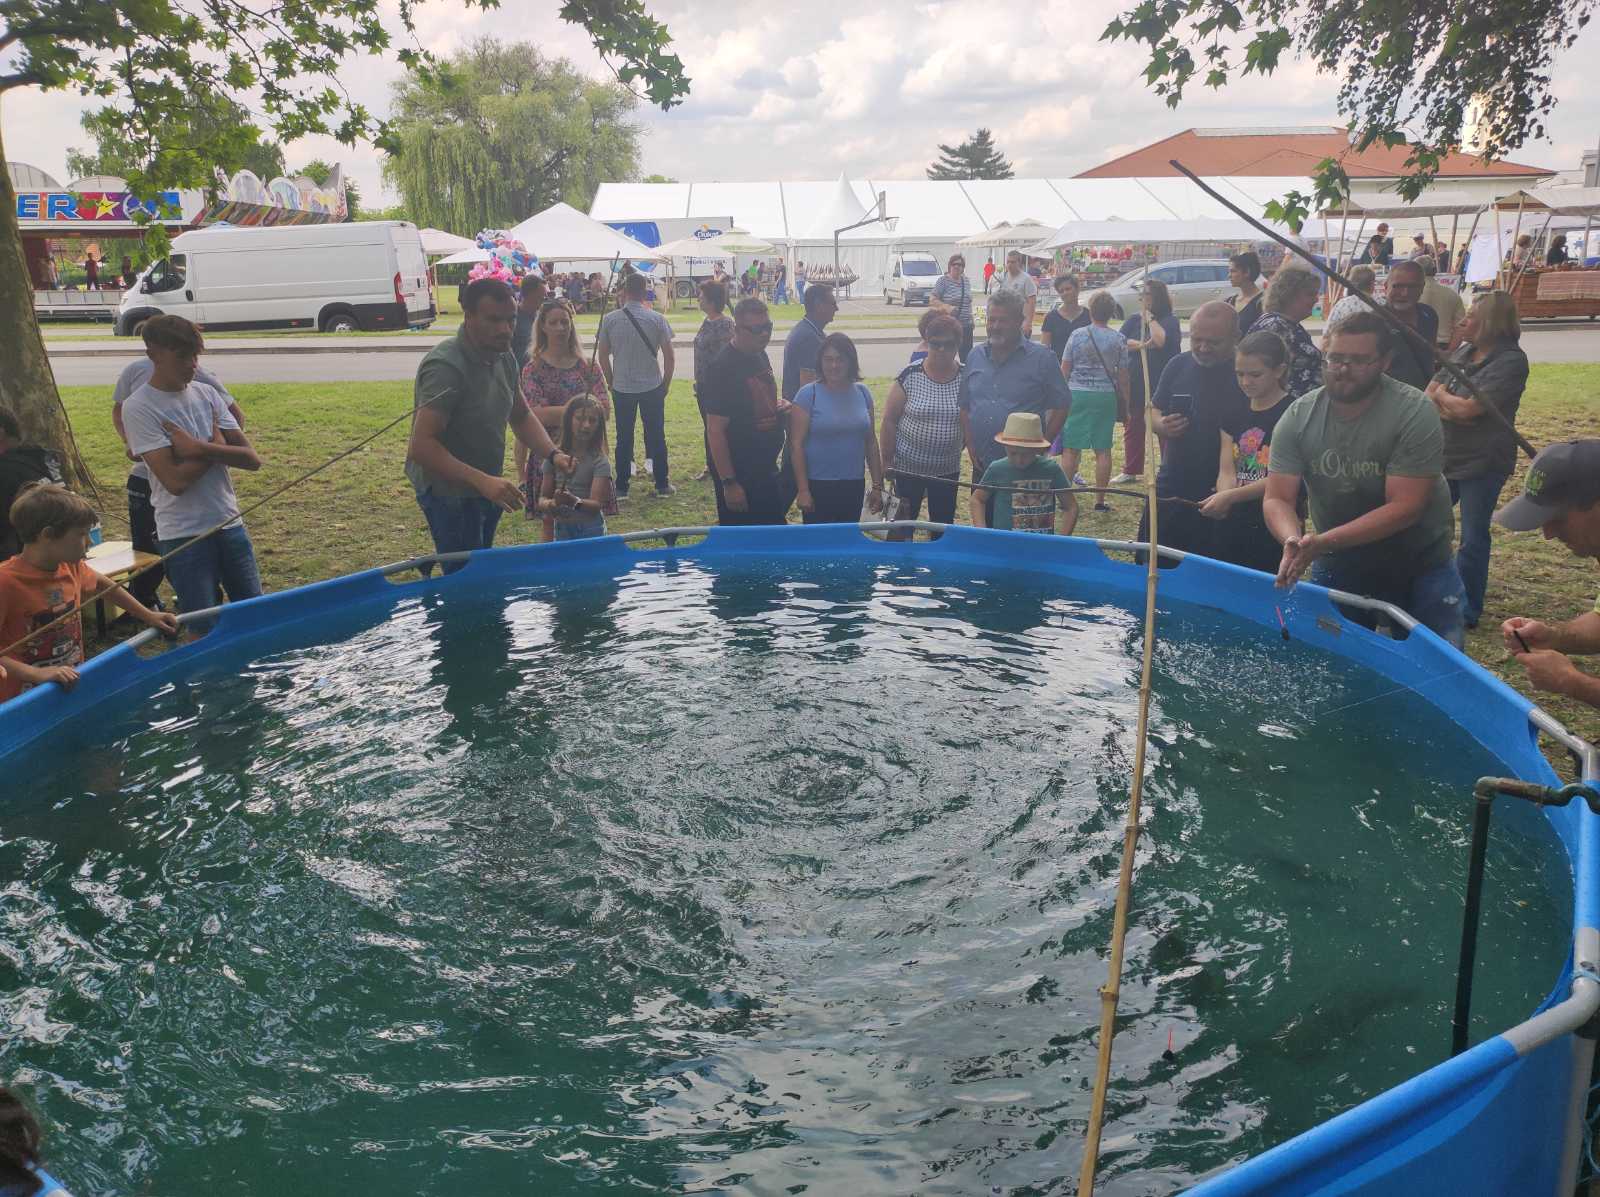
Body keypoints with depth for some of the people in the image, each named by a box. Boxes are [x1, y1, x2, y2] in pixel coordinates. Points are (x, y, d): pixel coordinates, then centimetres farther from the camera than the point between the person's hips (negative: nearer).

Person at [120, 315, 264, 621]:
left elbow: (252, 458, -3)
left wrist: (199, 447, -15)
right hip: (184, 535, -5)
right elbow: (175, 480, -18)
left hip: (230, 524, 5)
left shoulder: (207, 394, 5)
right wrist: (216, 445, -7)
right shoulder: (138, 407, -10)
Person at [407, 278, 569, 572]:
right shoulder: (445, 366, -27)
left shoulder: (504, 357, 0)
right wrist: (483, 481, -39)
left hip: (486, 489, 9)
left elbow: (521, 416, 13)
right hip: (449, 494, -9)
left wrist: (552, 454, -5)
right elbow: (421, 446, -32)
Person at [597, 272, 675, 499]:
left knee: (624, 438, 9)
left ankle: (621, 488, 13)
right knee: (656, 436, 10)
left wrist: (611, 383, 13)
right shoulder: (657, 319, -6)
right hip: (653, 386, 0)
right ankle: (662, 485, 16)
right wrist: (666, 384, 9)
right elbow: (669, 356, -3)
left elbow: (602, 355, 1)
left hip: (621, 387, 0)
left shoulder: (610, 319, -5)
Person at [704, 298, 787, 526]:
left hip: (766, 470, 9)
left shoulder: (760, 355, 6)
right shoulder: (724, 368, -20)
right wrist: (729, 483, -23)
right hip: (738, 474, -9)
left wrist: (780, 404, 0)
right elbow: (715, 430, -22)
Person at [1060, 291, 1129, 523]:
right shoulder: (1119, 339, 0)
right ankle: (1100, 499, 10)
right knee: (1103, 450, 7)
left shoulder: (1077, 335, -3)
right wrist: (1125, 401, 14)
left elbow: (1064, 369, 0)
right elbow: (1123, 375, 3)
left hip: (1077, 393, -1)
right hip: (1106, 396, 1)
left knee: (1070, 449, 4)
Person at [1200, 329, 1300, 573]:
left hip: (1274, 528, -5)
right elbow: (1227, 471, 3)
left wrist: (1230, 497, -23)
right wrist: (1222, 501, -19)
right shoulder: (1234, 415, 11)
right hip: (1233, 526, 5)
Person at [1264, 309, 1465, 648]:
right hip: (1336, 568, 3)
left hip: (1420, 567, -2)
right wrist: (1293, 540, -37)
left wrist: (1324, 541, -37)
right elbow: (1277, 499, -14)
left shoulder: (1414, 413, -20)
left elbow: (1404, 507, -25)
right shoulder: (1298, 417, -11)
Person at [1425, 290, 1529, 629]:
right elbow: (1427, 399, 3)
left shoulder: (1511, 361, -15)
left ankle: (1468, 611, 15)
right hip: (1443, 457, 7)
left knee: (1472, 539, 1)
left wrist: (1442, 395, -4)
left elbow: (1468, 409, -21)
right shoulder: (1462, 353, 7)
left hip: (1482, 463, -7)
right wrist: (1450, 408, -16)